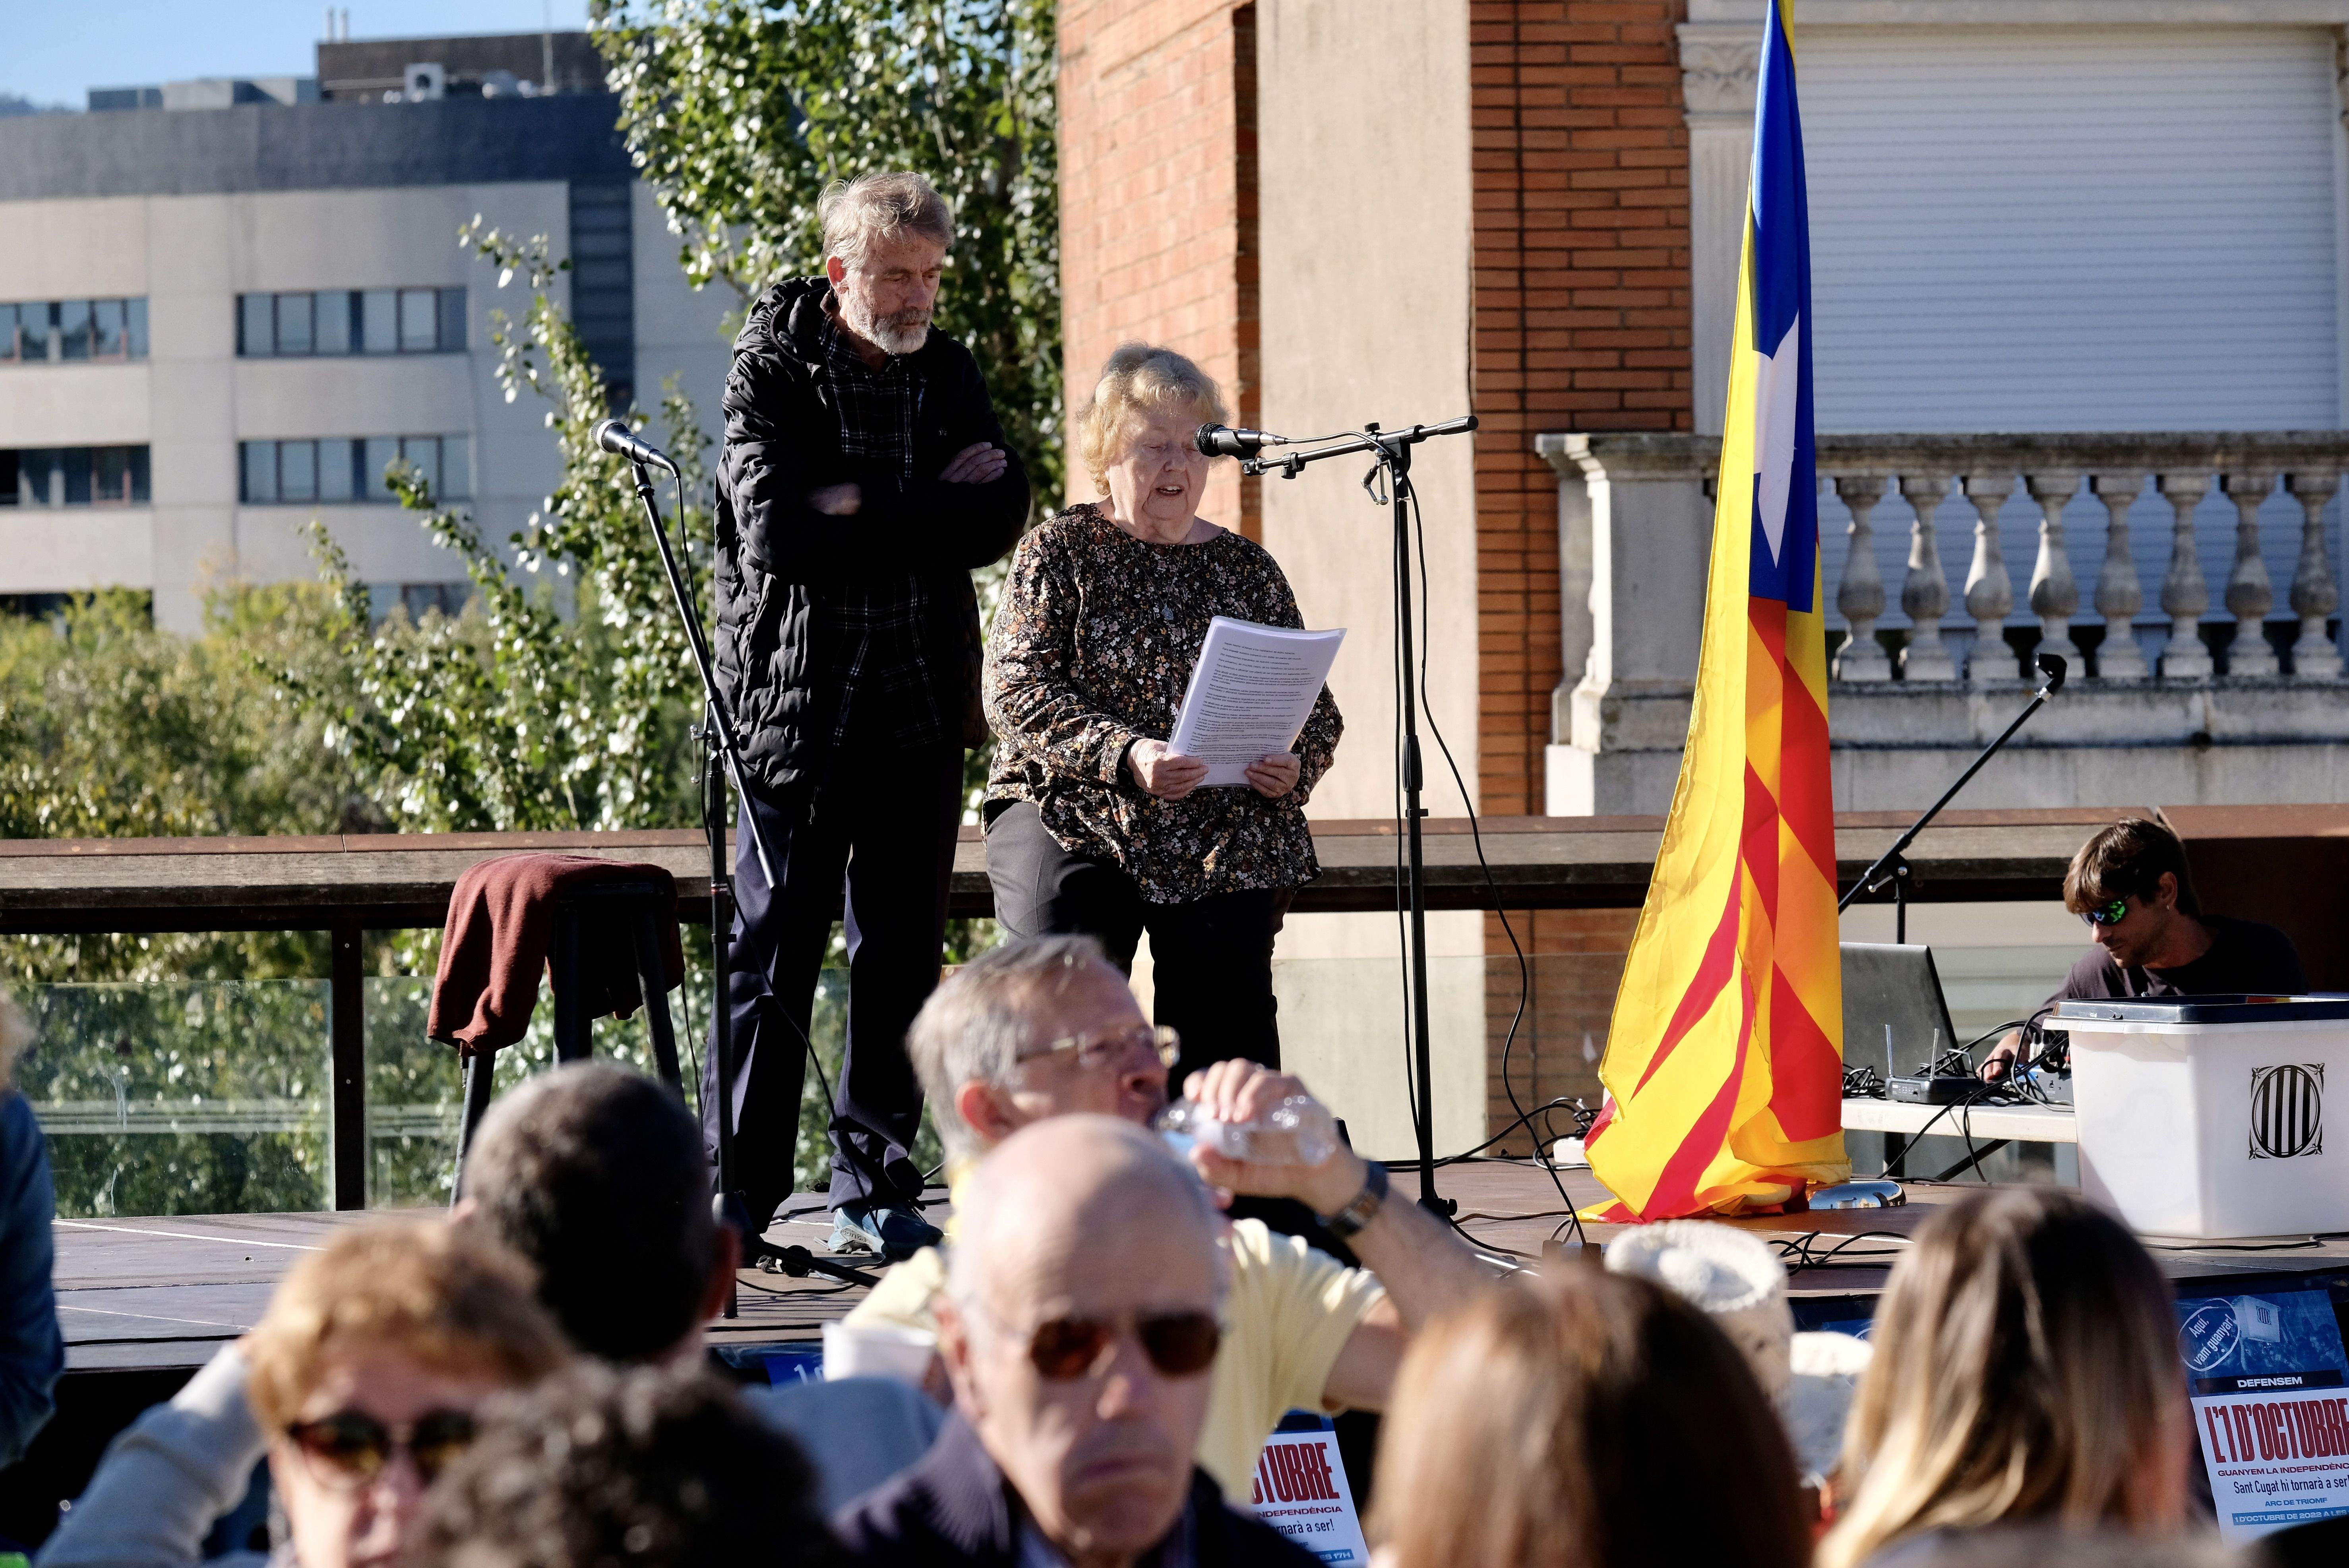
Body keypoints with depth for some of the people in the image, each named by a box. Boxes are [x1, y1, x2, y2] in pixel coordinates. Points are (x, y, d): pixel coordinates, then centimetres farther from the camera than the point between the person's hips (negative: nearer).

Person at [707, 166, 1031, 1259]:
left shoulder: (947, 373, 10)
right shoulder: (769, 370, -4)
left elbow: (999, 517, -4)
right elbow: (778, 533, -18)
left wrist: (865, 510, -13)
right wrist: (927, 511, -11)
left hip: (920, 706, 5)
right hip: (793, 704, -5)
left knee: (903, 956, 6)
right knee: (772, 953, -5)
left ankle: (875, 1189, 14)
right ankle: (736, 1196, 0)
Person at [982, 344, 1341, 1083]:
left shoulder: (1248, 569, 16)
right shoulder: (1057, 553, 7)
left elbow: (1316, 709, 17)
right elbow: (1018, 693, -5)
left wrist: (1295, 765, -7)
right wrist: (1124, 755, -21)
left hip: (1222, 828, 2)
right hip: (1073, 810, -2)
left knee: (1224, 963, -24)